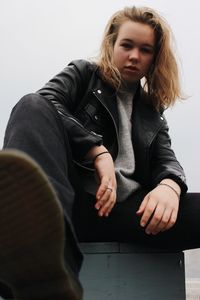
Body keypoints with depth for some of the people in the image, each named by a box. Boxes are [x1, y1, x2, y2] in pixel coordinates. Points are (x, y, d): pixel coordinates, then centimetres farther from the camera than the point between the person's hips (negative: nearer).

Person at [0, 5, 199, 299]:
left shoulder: (152, 112, 27)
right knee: (33, 106, -32)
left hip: (126, 209, 3)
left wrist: (170, 186, -14)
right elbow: (45, 103, -2)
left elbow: (166, 160, 11)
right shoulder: (83, 73, 19)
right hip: (74, 199, -2)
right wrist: (99, 151, -13)